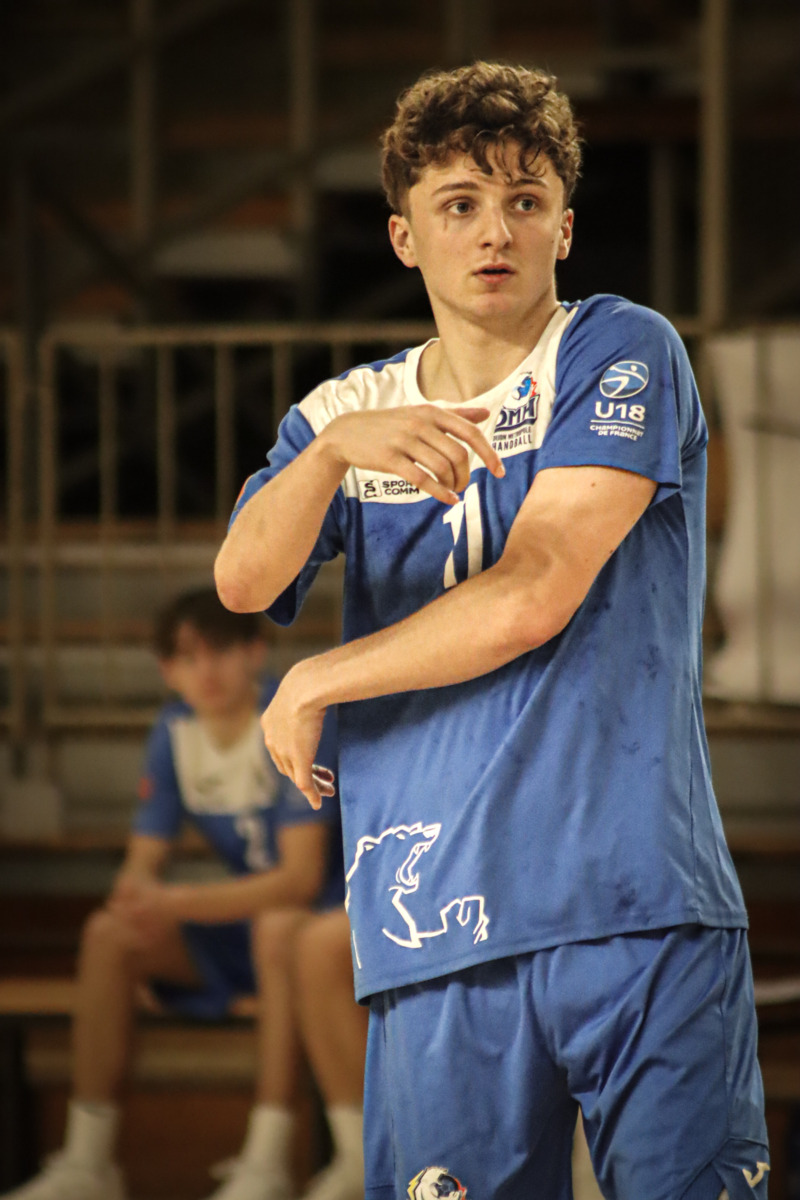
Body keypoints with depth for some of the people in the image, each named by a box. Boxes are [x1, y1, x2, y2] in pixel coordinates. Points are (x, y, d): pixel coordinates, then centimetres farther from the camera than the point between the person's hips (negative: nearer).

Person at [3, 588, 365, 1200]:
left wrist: (182, 902, -38)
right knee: (108, 935, -14)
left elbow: (301, 876, -27)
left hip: (333, 913, -6)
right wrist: (138, 896, -26)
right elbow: (143, 862, 0)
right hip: (250, 917, 6)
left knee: (276, 926, -39)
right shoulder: (175, 732, -2)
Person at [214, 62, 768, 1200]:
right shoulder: (349, 410, 17)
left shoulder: (623, 353, 3)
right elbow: (242, 582, -1)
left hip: (637, 903, -3)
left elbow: (532, 599, -7)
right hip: (436, 928, 3)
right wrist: (335, 447, -21)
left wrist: (314, 686, 4)